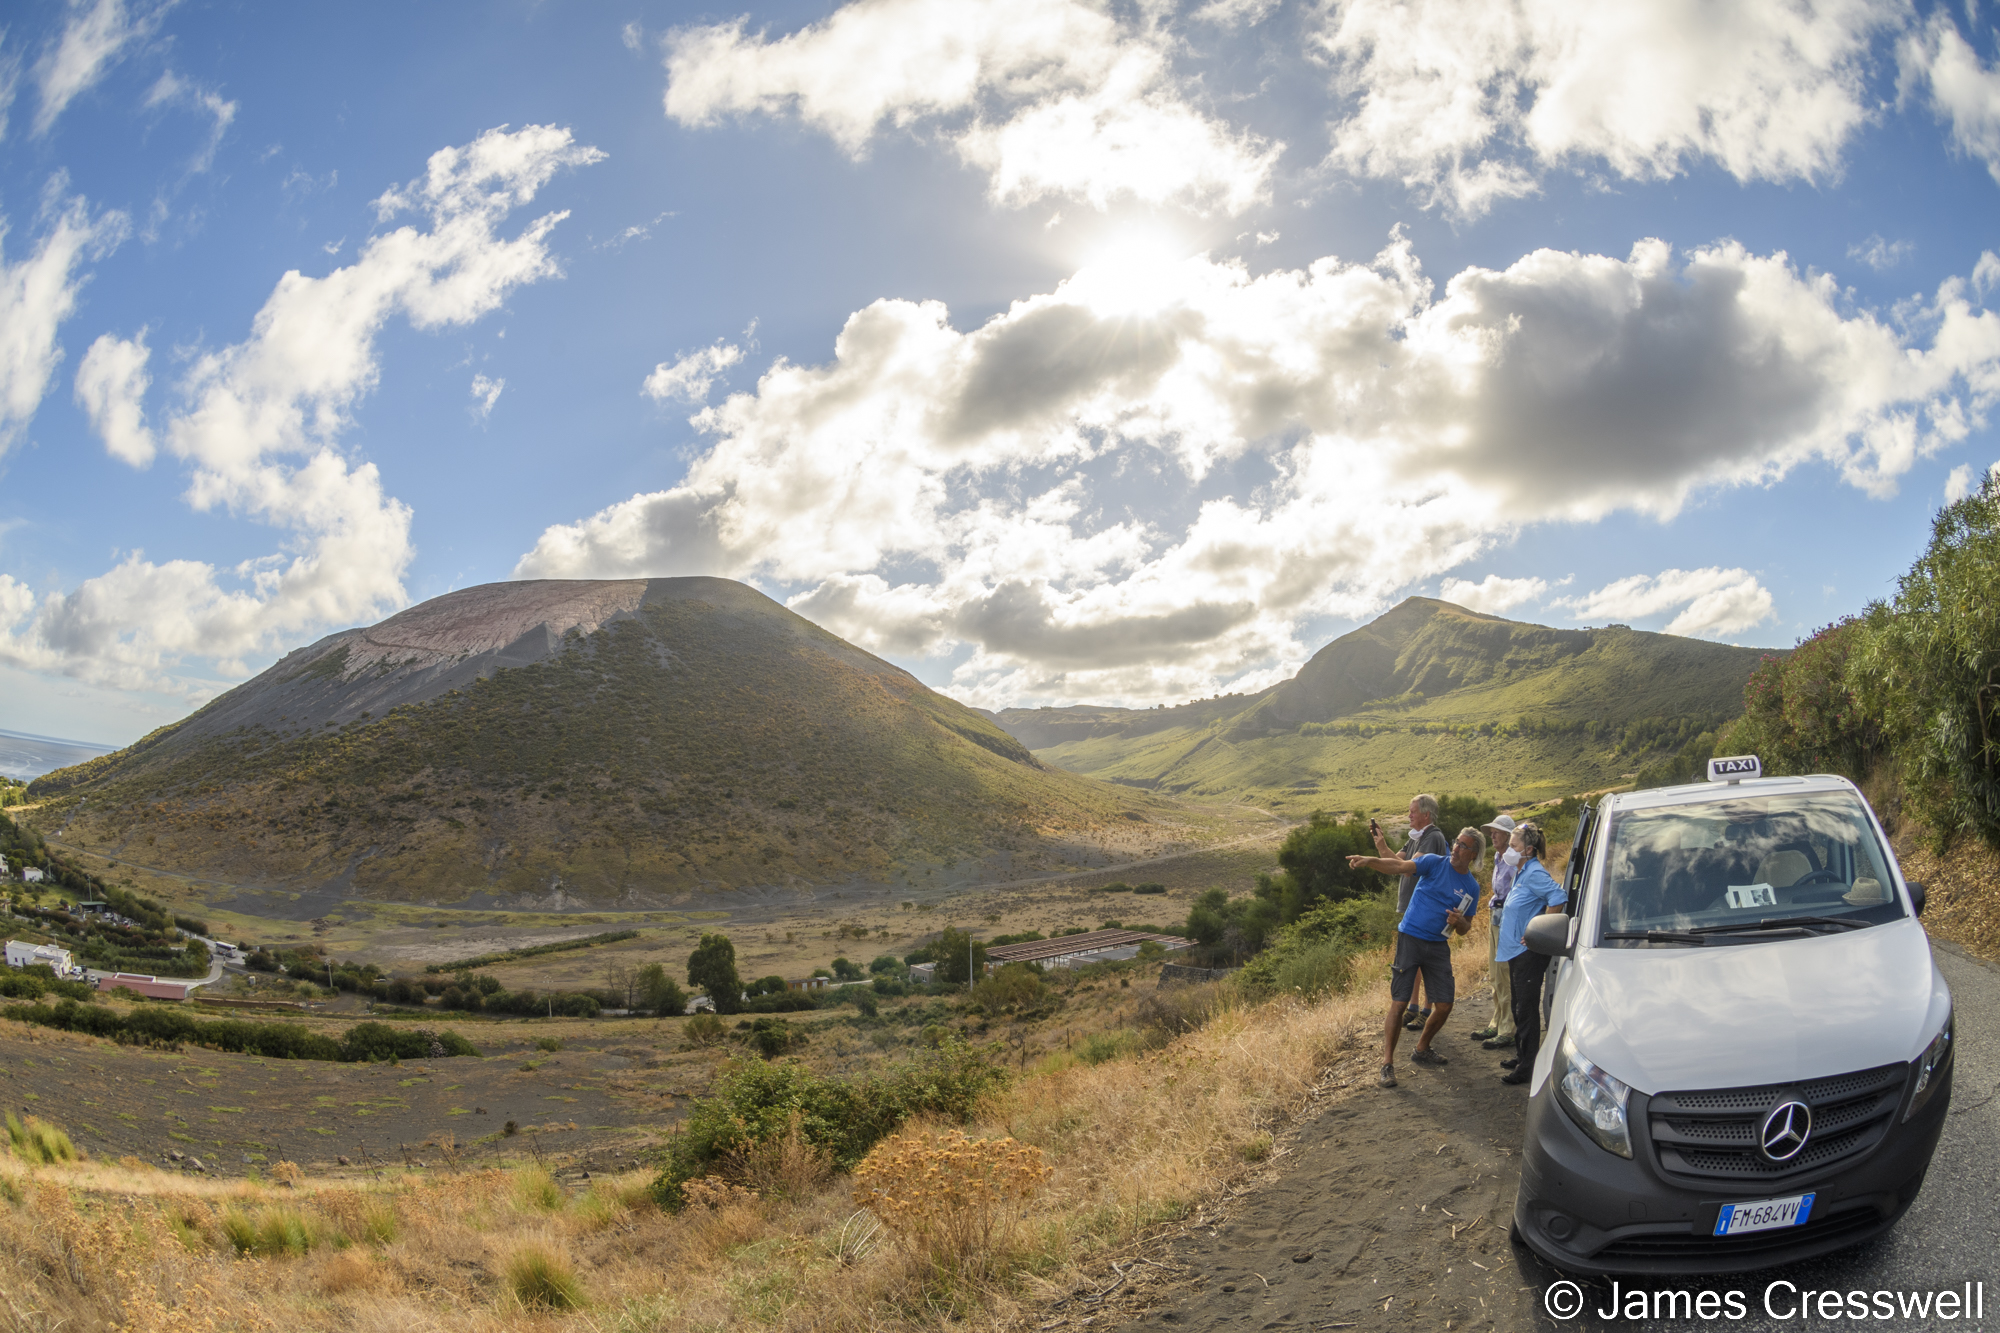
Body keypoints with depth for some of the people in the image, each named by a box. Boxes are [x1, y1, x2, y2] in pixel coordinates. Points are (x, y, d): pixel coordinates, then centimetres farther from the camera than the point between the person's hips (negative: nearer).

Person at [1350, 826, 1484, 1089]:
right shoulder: (1435, 863, -4)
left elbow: (1465, 929, 14)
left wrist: (1459, 923, -11)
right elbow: (1401, 866, -20)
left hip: (1438, 946, 5)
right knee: (1398, 1004, -8)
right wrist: (1369, 860, -39)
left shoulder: (1472, 887, 7)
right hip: (1410, 938, -4)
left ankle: (1421, 1050, 30)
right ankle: (1387, 1064, -3)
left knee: (1444, 1005, 5)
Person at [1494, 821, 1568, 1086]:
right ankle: (1521, 1057, 28)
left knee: (1527, 1008, -4)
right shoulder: (1521, 873, 13)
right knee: (1519, 1006, 17)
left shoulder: (1535, 873, -17)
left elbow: (1559, 897, -30)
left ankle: (1527, 1067, 2)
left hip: (1530, 952, -10)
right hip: (1517, 951, 10)